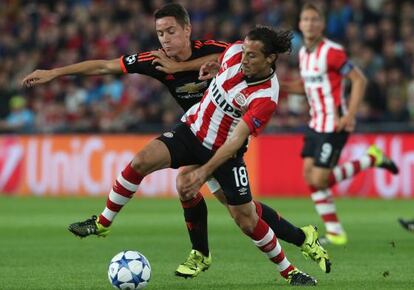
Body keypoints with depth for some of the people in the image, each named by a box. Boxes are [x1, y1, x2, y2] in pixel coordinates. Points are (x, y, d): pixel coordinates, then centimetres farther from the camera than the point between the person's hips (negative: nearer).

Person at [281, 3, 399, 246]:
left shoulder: (332, 51, -16)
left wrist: (349, 116, -20)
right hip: (316, 123, 8)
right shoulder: (303, 53, 9)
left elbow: (359, 80, -15)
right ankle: (335, 232, 9)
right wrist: (289, 87, 3)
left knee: (319, 180, -10)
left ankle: (373, 159, 6)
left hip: (335, 125, -8)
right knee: (309, 176, 1)